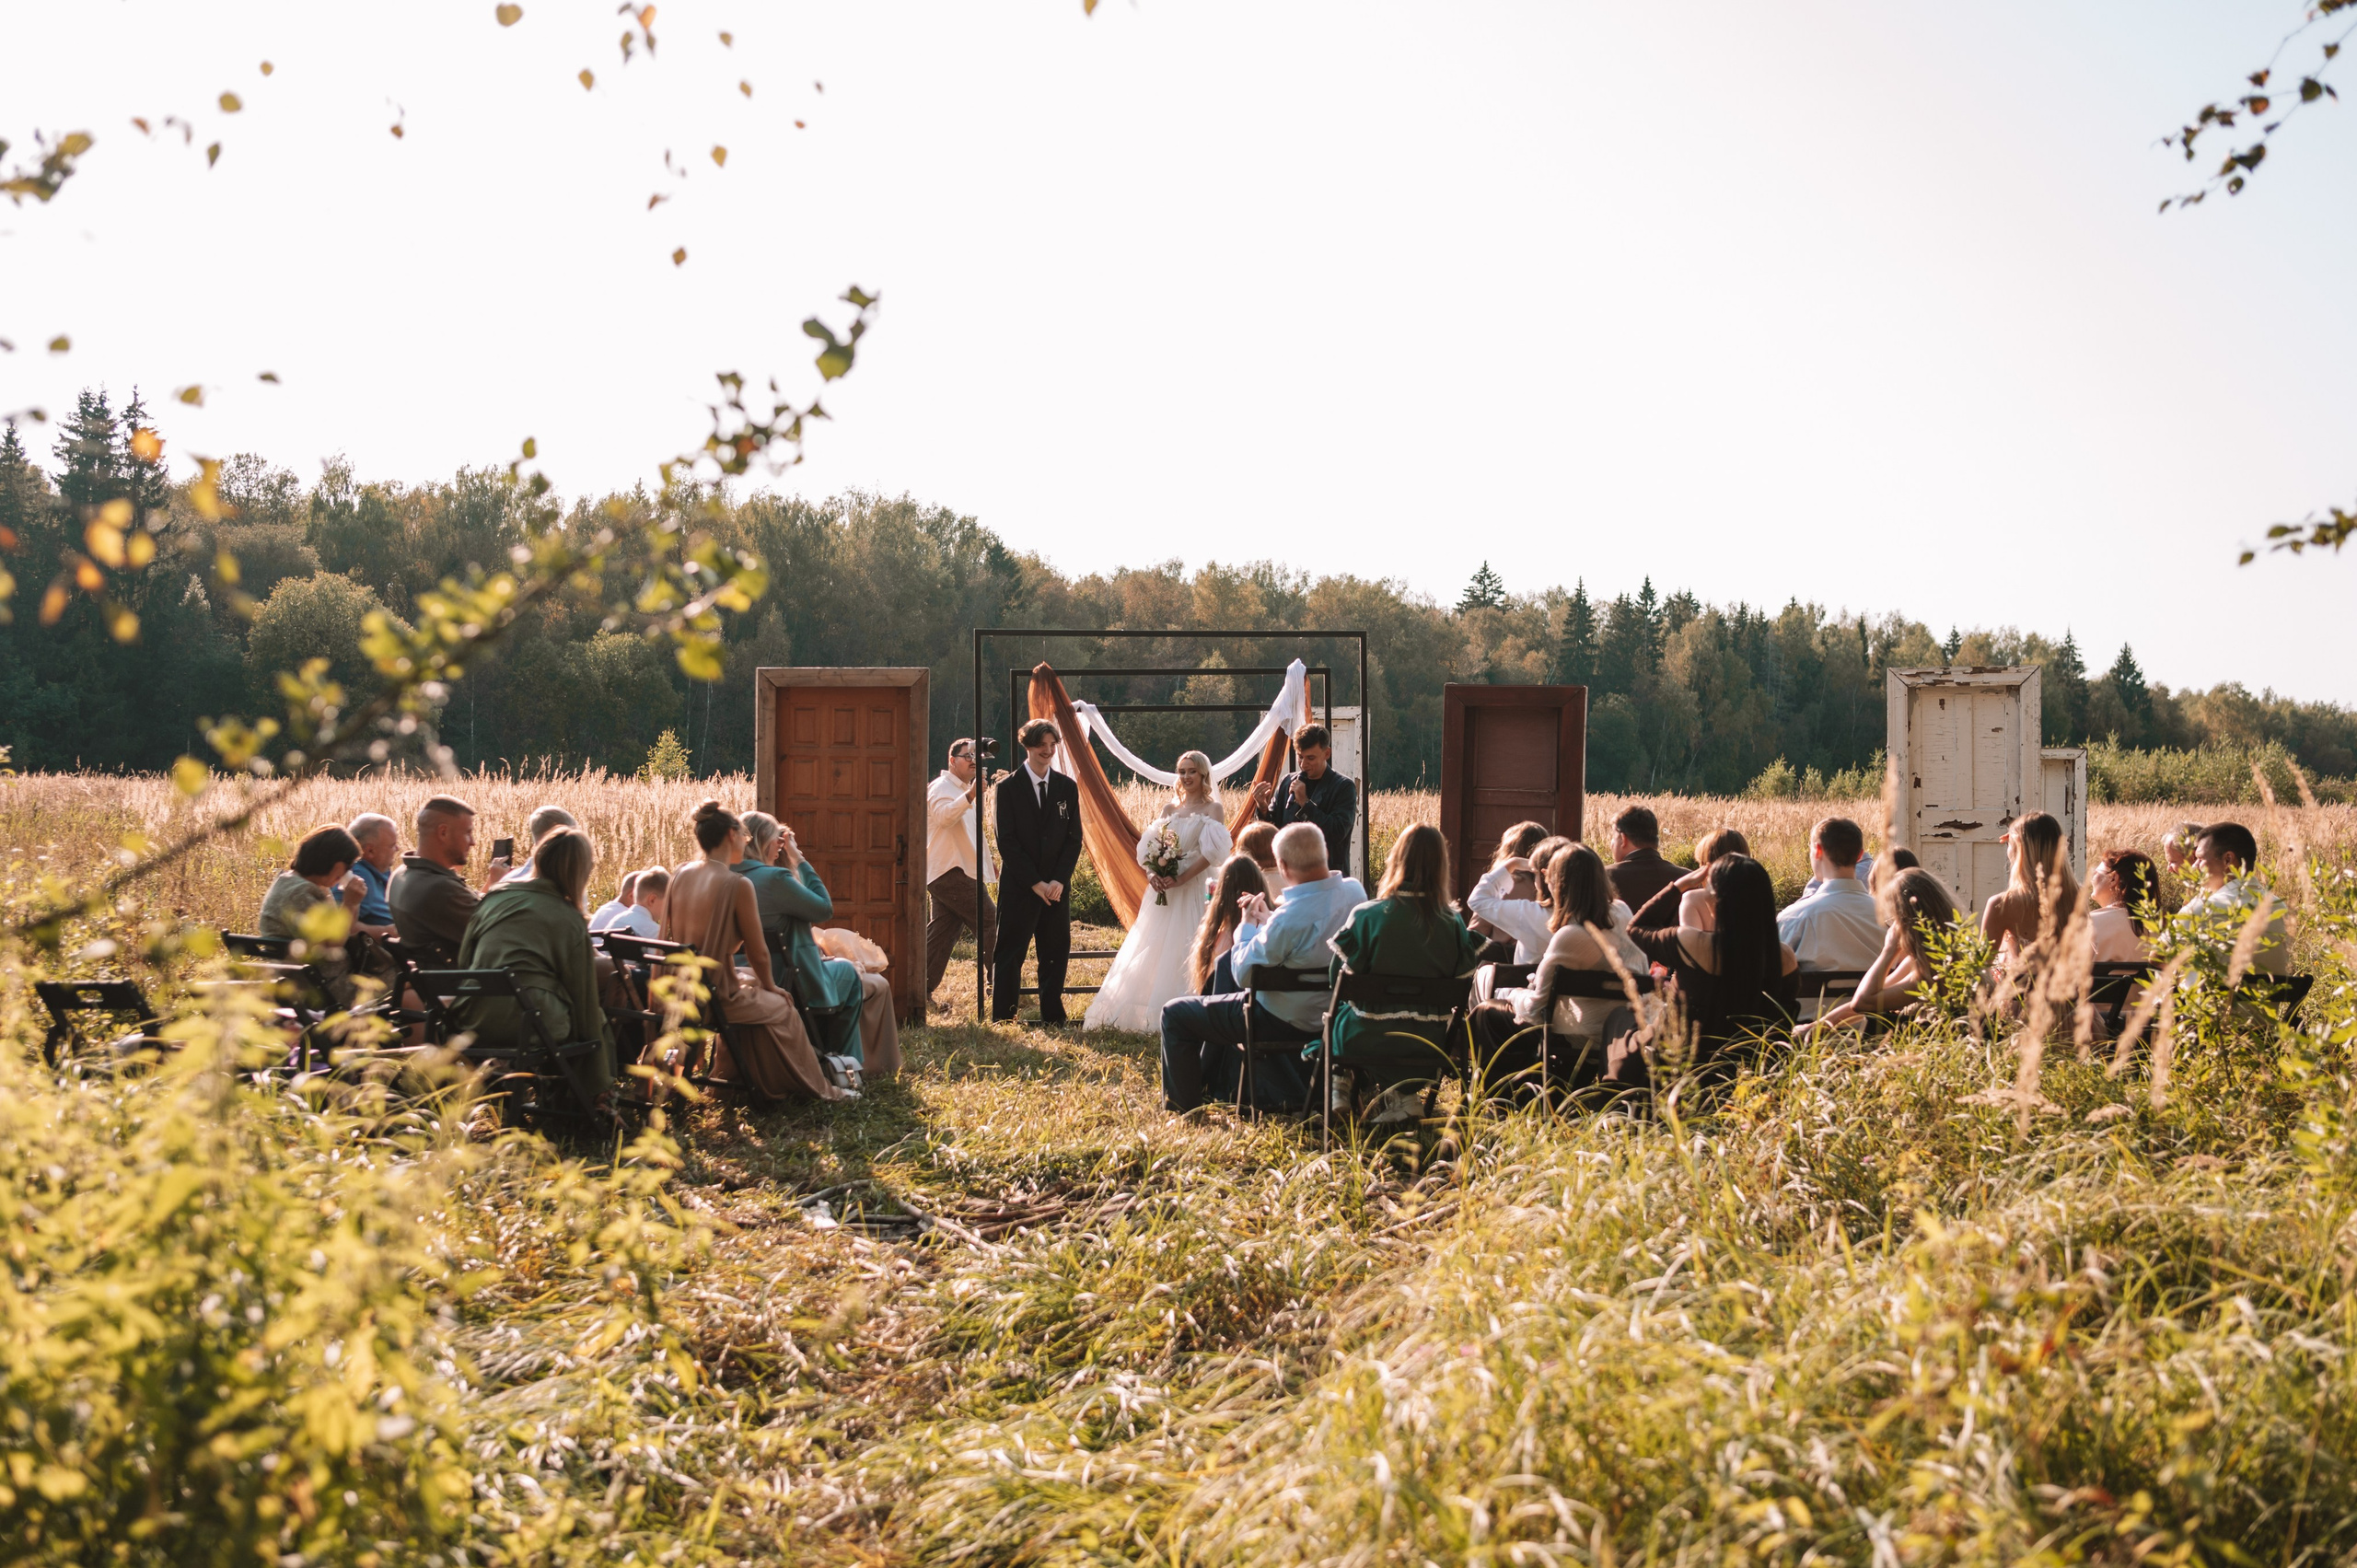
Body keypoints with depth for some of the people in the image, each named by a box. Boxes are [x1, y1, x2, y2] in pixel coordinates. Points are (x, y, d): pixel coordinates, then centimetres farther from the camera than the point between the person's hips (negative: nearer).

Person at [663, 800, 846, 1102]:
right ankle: (817, 1089, 34)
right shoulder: (738, 885, -18)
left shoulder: (680, 875, 1)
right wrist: (770, 986, 10)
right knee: (781, 1007, 20)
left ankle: (730, 1076, 46)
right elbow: (757, 953, -12)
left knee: (748, 987, 34)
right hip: (714, 995, -7)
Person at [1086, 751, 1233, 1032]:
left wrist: (1181, 878, -22)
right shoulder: (1170, 809, 14)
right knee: (1150, 953, 5)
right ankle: (1149, 1012, 10)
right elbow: (1149, 846, 8)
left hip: (1193, 891, -6)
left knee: (1184, 952, -8)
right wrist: (1151, 873, -12)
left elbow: (1211, 853, -13)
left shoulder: (1211, 809, -1)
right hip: (1161, 891, 6)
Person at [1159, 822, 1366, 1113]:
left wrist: (1247, 925, -6)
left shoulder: (1288, 919, -35)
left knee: (1174, 1013, 8)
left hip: (1284, 1022, -8)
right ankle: (1211, 1086, 46)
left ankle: (1184, 1104, 21)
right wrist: (1266, 919, 6)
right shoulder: (1355, 891, -11)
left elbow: (1243, 974, -20)